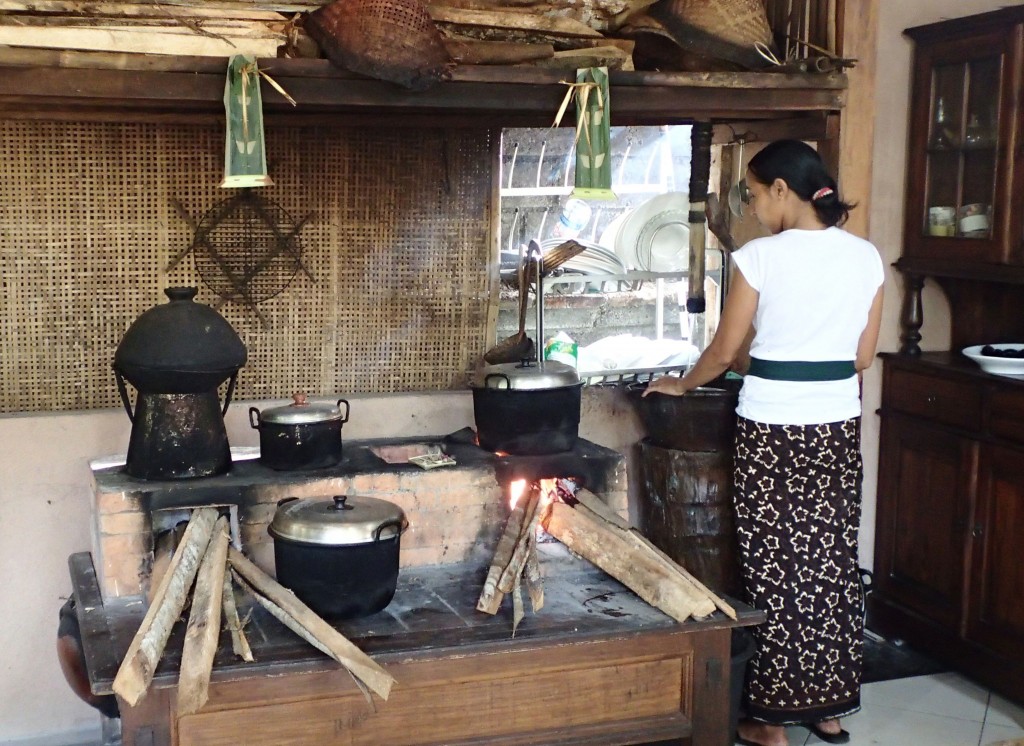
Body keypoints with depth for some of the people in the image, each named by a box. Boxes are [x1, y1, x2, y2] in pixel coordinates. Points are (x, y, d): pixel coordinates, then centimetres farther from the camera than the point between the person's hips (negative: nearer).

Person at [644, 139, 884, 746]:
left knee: (777, 566, 4)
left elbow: (726, 351, -4)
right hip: (839, 428, 5)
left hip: (772, 430, -5)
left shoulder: (760, 257, -11)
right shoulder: (866, 257, 3)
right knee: (833, 561, 13)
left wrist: (683, 385, 15)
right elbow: (862, 357, 8)